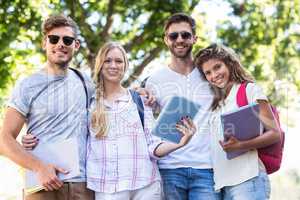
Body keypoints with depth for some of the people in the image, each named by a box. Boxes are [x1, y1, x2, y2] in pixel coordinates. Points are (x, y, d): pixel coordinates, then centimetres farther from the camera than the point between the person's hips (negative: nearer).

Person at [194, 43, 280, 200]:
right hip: (224, 184, 6)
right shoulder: (218, 102, 23)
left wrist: (241, 145, -18)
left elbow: (275, 133, -3)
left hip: (247, 180, -6)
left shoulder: (250, 89, 4)